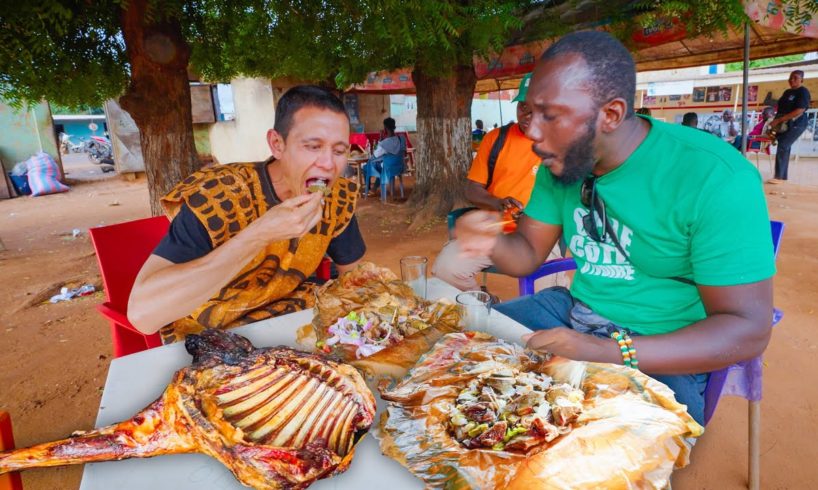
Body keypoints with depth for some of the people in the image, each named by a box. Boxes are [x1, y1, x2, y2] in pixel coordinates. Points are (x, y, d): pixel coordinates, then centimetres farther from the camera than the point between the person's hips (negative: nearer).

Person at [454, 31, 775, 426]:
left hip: (664, 354, -5)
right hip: (575, 313, 6)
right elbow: (528, 254, 4)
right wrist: (491, 245, -21)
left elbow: (748, 330, -21)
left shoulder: (713, 177, -21)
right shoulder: (561, 162, -1)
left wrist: (610, 354, -34)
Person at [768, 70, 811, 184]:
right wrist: (776, 122, 4)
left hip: (796, 125, -8)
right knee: (785, 148, 6)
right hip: (784, 125, 8)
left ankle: (779, 177, -17)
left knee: (782, 147, -16)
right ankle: (783, 176, 9)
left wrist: (779, 120, -25)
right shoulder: (787, 92, 15)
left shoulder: (803, 92, -9)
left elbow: (799, 111, -20)